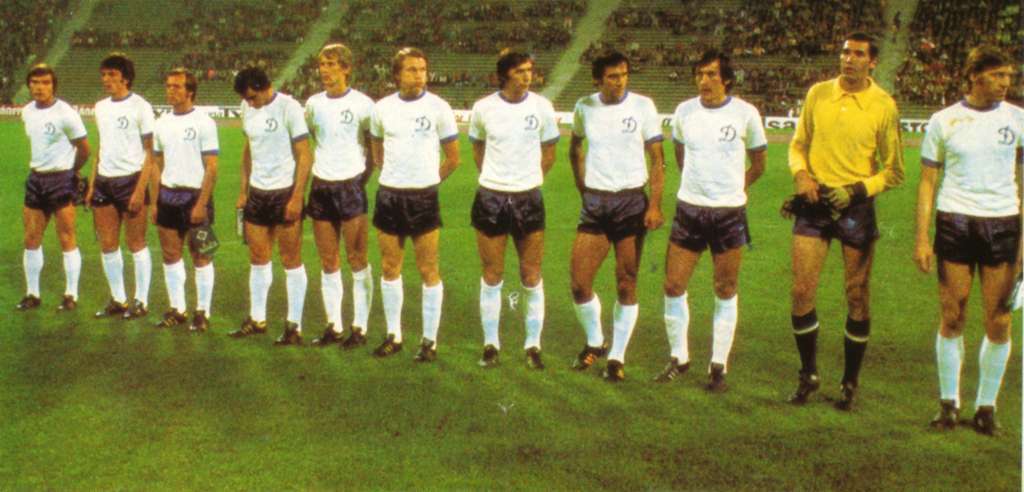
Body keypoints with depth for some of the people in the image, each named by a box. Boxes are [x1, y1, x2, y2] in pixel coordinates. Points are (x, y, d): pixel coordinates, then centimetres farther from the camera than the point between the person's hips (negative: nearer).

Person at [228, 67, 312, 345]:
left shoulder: (288, 107, -13)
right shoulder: (247, 109, 7)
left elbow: (304, 157, -13)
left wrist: (296, 198, -17)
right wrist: (243, 191, 13)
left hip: (285, 193, -6)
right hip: (257, 193, 6)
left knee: (291, 260, 1)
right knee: (258, 258, 12)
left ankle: (294, 327, 8)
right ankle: (257, 320, 24)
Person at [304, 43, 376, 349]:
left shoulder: (362, 104, -6)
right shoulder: (313, 104, 7)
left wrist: (363, 176, -3)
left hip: (350, 186, -5)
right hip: (321, 187, 5)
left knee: (357, 260, 0)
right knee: (328, 262, 8)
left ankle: (359, 327, 8)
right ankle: (333, 326, 17)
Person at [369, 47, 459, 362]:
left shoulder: (438, 108, -5)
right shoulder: (382, 108, 4)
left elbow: (453, 158, 1)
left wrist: (427, 181, 6)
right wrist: (393, 175, 12)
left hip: (424, 198, -3)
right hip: (389, 195, 3)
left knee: (428, 270, 0)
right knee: (389, 267, 9)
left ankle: (430, 340, 10)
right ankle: (393, 335, 22)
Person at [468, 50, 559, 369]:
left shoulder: (541, 107, -3)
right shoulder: (483, 108, -3)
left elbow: (548, 153, 9)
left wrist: (529, 180, 7)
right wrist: (495, 178, 8)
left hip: (528, 199, 0)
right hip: (491, 198, 0)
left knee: (531, 276, 3)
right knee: (491, 275, 5)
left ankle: (533, 345, 15)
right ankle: (490, 344, 18)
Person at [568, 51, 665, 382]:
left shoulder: (642, 106, -4)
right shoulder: (584, 107, 4)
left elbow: (657, 158, -3)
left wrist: (655, 204, -12)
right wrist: (583, 189, 13)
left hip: (632, 201, -2)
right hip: (594, 202, 3)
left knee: (626, 285, 2)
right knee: (579, 282, -2)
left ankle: (617, 357, 16)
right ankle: (594, 342, 23)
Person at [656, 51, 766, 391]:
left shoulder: (745, 114, -5)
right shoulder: (684, 111, 2)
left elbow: (758, 164, 8)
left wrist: (733, 188, 8)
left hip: (729, 213, -2)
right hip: (689, 210, 3)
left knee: (725, 291, 5)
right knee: (673, 286, 1)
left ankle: (719, 366, 16)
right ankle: (679, 358, 18)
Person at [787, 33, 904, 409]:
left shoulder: (884, 106, -4)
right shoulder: (818, 93, 3)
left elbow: (894, 171, 0)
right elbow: (798, 144, 14)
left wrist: (856, 189, -14)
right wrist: (801, 174, -6)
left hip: (856, 207, -2)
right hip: (815, 202, 2)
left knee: (857, 299, 4)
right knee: (801, 291, -3)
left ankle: (850, 383, 20)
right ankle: (808, 376, 16)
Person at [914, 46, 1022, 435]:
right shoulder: (943, 121, 3)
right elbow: (927, 181, 6)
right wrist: (921, 238, -1)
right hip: (954, 223, -1)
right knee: (952, 318, 2)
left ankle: (986, 405, 16)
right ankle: (949, 402, 16)